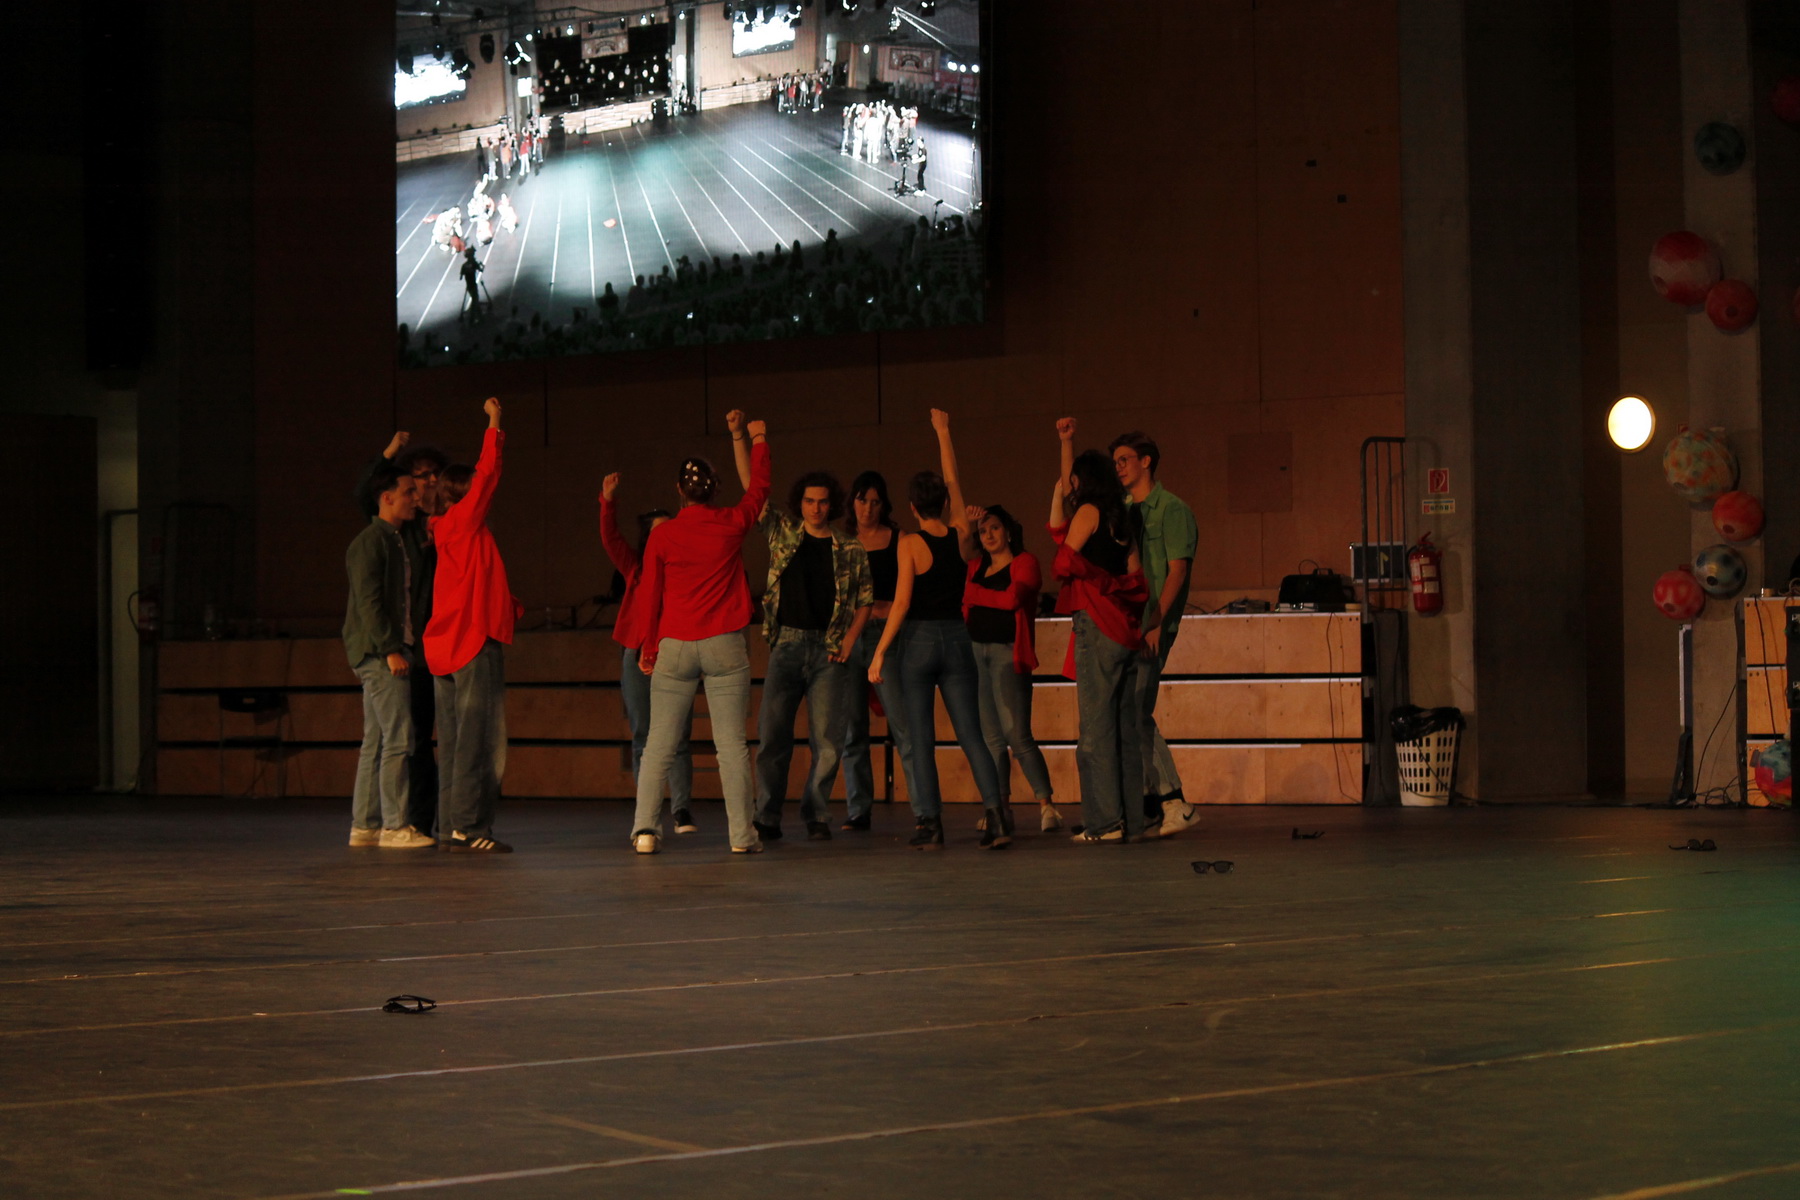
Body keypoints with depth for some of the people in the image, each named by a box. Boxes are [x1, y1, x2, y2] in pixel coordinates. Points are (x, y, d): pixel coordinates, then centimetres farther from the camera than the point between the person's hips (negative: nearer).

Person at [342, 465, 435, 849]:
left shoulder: (401, 543, 19)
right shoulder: (369, 542, -9)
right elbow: (368, 601, -15)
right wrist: (390, 649, -20)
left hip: (396, 651, 9)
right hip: (376, 652, -9)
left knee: (376, 741, 9)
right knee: (399, 737, -12)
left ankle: (364, 825, 11)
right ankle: (394, 826, -11)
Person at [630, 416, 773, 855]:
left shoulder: (662, 535, 0)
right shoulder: (731, 524, 0)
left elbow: (650, 595, 5)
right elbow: (759, 489, 19)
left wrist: (649, 647, 16)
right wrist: (757, 442, 34)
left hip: (675, 646, 1)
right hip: (724, 645, 0)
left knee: (659, 744, 4)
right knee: (731, 741, -1)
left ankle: (645, 828, -3)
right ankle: (742, 833, -3)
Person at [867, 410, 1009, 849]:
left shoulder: (911, 543, -8)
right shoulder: (960, 535, 3)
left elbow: (902, 602, -12)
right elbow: (952, 481, 17)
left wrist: (880, 653, -8)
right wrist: (943, 432, 28)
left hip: (918, 641, -3)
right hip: (957, 639, 3)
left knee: (920, 740, 2)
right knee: (971, 736, 3)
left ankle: (930, 824, -1)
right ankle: (995, 813, -12)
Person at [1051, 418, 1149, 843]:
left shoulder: (1089, 511, -4)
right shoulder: (1121, 517, 16)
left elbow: (1065, 564, -2)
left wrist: (1056, 509, 6)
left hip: (1096, 626, -8)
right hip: (1123, 629, 8)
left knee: (1097, 724, -8)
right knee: (1124, 725, 7)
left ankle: (1106, 820, -11)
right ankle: (1131, 820, 6)